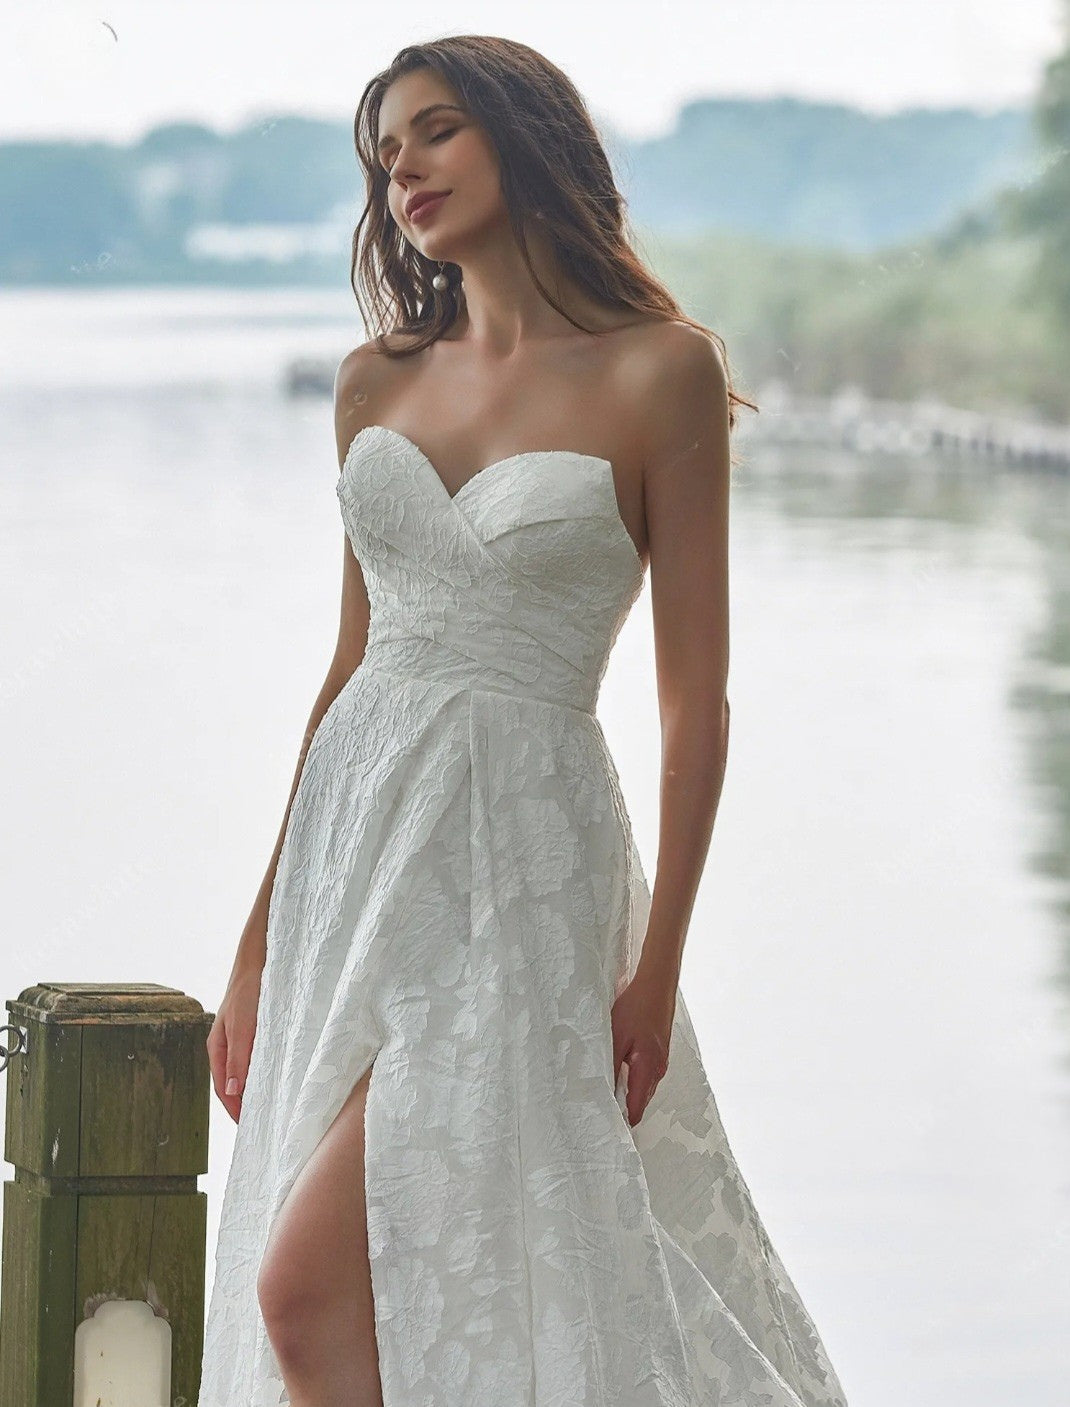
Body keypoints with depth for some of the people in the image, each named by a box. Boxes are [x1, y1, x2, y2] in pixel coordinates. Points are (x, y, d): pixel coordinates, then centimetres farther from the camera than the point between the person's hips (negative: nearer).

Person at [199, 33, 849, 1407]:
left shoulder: (659, 374, -6)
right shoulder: (378, 381, 10)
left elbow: (695, 701, -6)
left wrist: (658, 963, -11)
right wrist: (261, 945, 14)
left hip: (520, 855, -6)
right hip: (351, 833, 6)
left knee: (309, 1290, -16)